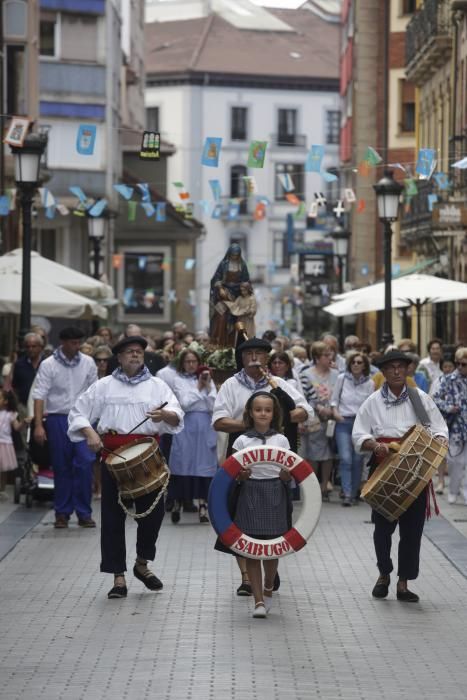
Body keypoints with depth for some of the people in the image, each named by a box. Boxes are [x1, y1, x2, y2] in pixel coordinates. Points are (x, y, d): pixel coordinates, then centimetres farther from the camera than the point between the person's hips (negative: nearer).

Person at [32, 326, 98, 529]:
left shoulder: (88, 363, 3)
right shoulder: (48, 365, -5)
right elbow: (39, 395, -9)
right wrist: (38, 425, -17)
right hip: (58, 419, -1)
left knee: (85, 463, -10)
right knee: (61, 468, 5)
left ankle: (84, 513, -2)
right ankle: (62, 513, 15)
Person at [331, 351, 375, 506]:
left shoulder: (369, 383, 3)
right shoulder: (342, 379, 3)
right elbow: (334, 399, 11)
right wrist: (335, 411, -6)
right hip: (343, 422, -1)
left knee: (357, 459, 1)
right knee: (345, 458, -12)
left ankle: (354, 493, 14)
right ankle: (347, 494, -14)